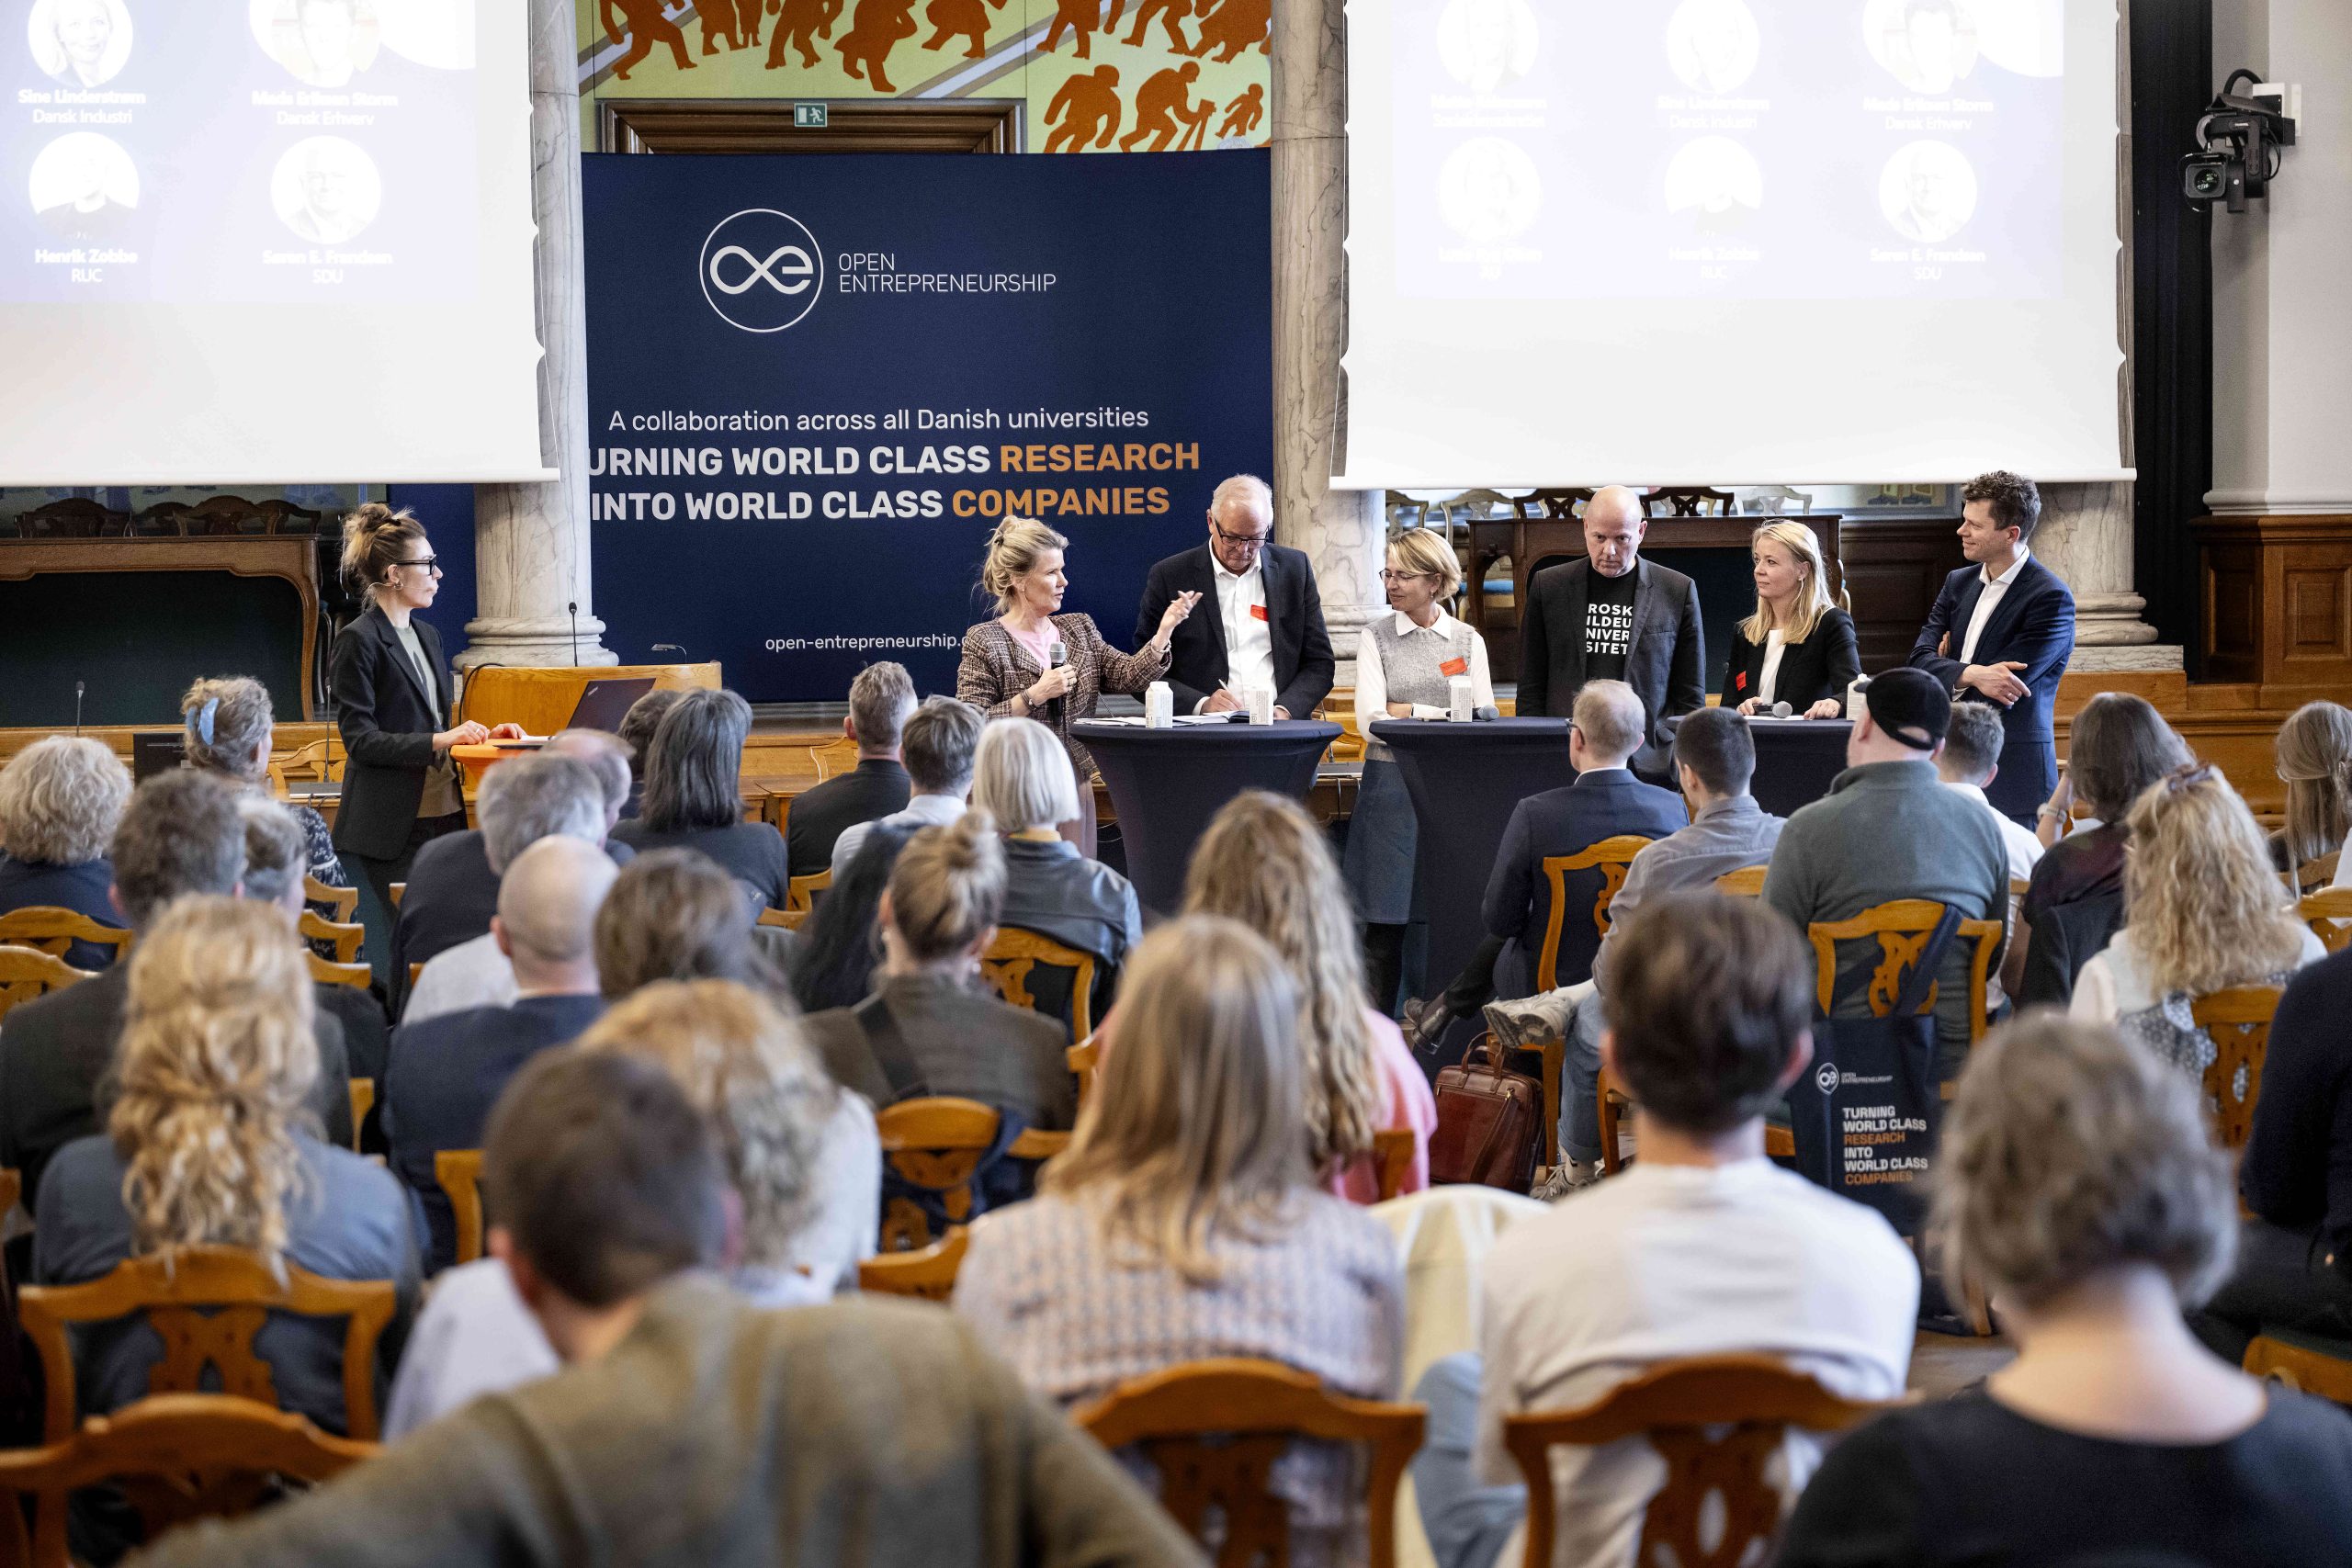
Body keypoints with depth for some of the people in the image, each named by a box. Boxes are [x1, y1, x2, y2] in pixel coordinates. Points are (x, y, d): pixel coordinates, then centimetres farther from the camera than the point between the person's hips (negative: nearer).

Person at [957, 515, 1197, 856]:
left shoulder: (1079, 629, 13)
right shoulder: (984, 643, -6)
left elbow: (1127, 675, 2)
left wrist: (1166, 628, -9)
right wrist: (1034, 696, -17)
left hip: (1076, 787, 6)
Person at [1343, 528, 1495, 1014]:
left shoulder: (1468, 641, 10)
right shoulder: (1376, 638, 5)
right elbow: (1371, 723, -6)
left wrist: (1411, 712, -9)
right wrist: (1448, 718, -11)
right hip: (1393, 787, -1)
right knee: (1386, 921, -2)